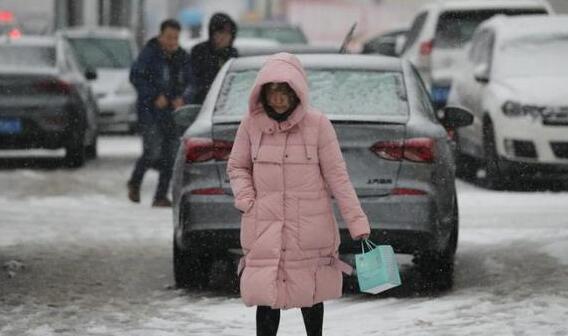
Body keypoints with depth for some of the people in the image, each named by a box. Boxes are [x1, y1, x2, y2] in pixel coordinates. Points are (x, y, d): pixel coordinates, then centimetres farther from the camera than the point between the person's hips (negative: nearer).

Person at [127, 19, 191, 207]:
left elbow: (188, 82, 17)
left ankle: (161, 196, 8)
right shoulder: (149, 53, -6)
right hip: (150, 111, -5)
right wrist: (155, 96, -18)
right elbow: (136, 77, -10)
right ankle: (135, 182, 12)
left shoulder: (182, 58, 11)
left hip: (172, 112, 5)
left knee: (169, 156, 1)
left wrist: (181, 98, -3)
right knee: (153, 152, -15)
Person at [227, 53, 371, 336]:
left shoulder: (317, 124, -7)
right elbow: (236, 167, 12)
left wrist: (357, 222, -9)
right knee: (266, 297, -4)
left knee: (310, 295, 11)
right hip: (265, 227, 1)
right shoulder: (252, 124, -1)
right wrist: (245, 199, -6)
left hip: (309, 227, -1)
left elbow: (337, 176, -5)